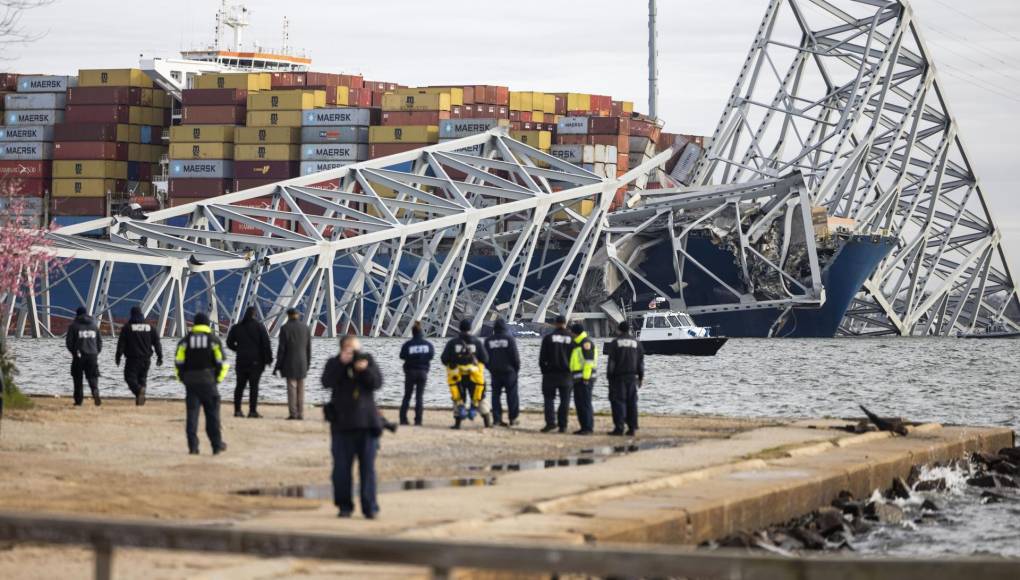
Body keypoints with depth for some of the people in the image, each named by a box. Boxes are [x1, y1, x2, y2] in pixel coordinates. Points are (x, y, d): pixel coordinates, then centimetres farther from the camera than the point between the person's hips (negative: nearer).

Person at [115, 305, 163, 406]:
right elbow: (157, 343, 7)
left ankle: (138, 390, -30)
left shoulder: (127, 327, -4)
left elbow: (121, 344, -5)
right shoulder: (150, 327, 6)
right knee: (142, 378, 15)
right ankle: (140, 399, 11)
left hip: (132, 358, -4)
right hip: (146, 358, 4)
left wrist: (118, 357, 2)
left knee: (130, 377, -2)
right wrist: (159, 356, 12)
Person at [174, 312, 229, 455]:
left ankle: (193, 447, -2)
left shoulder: (185, 340, 3)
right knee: (212, 415, 6)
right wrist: (219, 378, 8)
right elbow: (222, 362, -4)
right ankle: (217, 445, 8)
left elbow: (178, 362, -1)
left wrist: (182, 378, 9)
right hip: (209, 382, -1)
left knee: (192, 414, 3)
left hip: (190, 383, 1)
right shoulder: (214, 340, 0)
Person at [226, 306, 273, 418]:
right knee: (254, 386, -2)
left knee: (240, 385, 10)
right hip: (256, 361, -3)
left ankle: (237, 410, 7)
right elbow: (266, 343, -11)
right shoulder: (259, 326, -6)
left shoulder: (236, 327, 5)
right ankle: (252, 411, -5)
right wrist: (268, 358, -5)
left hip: (241, 361, 3)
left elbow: (229, 343, 10)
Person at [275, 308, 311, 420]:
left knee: (291, 388, -3)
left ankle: (293, 414, -7)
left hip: (289, 363, -4)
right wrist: (308, 363, 15)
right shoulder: (305, 328, 4)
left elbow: (281, 348, -9)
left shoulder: (285, 328, -8)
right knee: (300, 389, 8)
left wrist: (278, 365, -4)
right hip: (302, 363, 4)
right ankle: (300, 414, 6)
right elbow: (308, 347, 6)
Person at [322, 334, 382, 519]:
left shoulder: (368, 360, 8)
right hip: (343, 424, 0)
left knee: (368, 466, -2)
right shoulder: (334, 364, 6)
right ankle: (344, 506, 9)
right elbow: (327, 382, -11)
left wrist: (365, 370, -18)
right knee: (342, 467, 1)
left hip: (367, 423, 0)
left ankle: (370, 506, -1)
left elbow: (377, 383, -2)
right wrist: (341, 362, -17)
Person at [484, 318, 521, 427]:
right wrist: (517, 368, 4)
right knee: (512, 394, 4)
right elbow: (515, 355, -8)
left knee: (496, 395, 6)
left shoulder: (488, 341, 3)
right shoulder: (509, 338, -7)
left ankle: (497, 419, 0)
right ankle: (513, 418, 4)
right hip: (509, 371, -3)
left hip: (495, 372, 3)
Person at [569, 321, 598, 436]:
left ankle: (588, 427, -9)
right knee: (579, 403, 9)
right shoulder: (579, 343, 20)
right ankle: (584, 427, 12)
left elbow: (589, 361, -18)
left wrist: (586, 378, -21)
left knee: (585, 403, -10)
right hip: (578, 379, 10)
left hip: (585, 379, -10)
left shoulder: (586, 343, -11)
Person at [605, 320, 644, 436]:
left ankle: (619, 427, -8)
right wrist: (641, 377, 13)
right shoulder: (636, 342, 7)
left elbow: (611, 361, -7)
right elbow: (641, 361, 8)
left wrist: (609, 375, -3)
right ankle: (632, 428, 4)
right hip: (632, 377, 3)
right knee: (632, 402, 7)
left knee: (618, 401, -2)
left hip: (618, 377, -3)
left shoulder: (615, 342, -3)